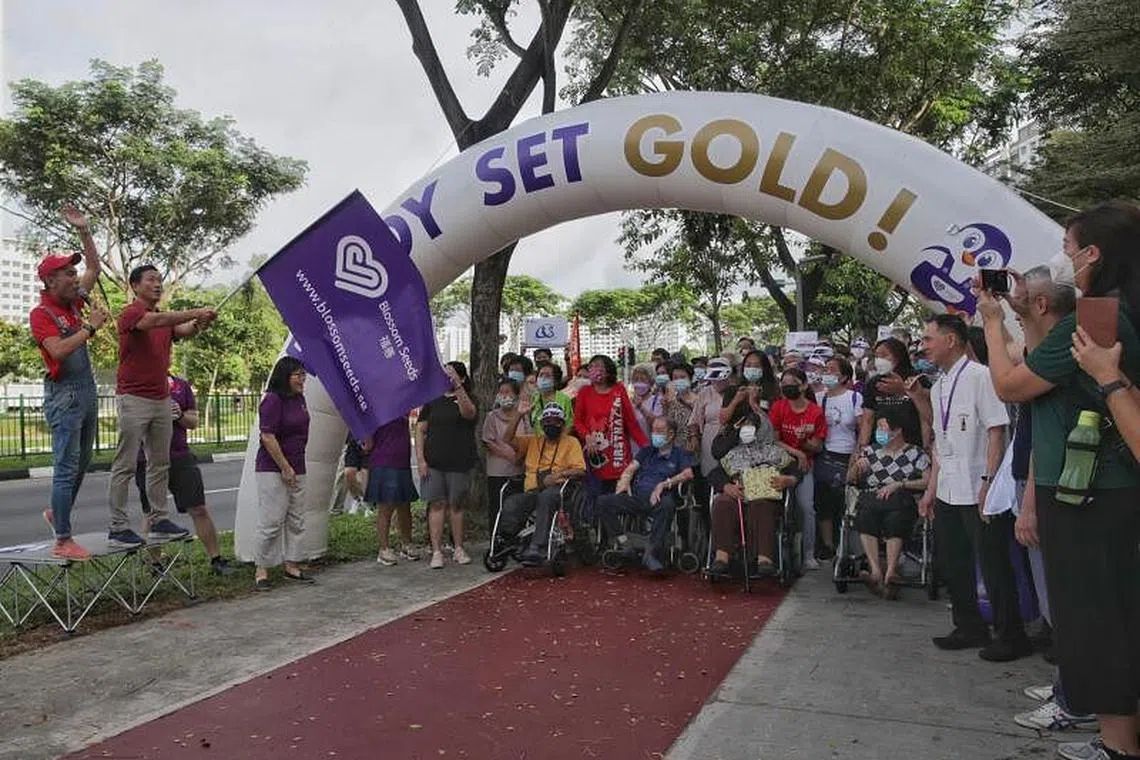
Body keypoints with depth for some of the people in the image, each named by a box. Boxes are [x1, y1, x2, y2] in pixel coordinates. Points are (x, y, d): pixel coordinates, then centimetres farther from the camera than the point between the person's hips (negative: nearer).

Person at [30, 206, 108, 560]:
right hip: (64, 394, -8)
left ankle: (57, 513, 37)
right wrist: (90, 326, -16)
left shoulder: (74, 301, 11)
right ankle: (62, 541, -1)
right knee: (67, 467, -6)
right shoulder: (41, 313, -10)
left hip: (87, 390, 8)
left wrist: (84, 231, 9)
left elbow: (95, 266, 18)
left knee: (80, 464, 17)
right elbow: (59, 350, -23)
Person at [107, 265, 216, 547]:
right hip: (134, 399, -8)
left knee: (160, 463, 9)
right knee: (125, 465, -3)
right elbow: (156, 320, -27)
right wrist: (196, 312, -29)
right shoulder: (131, 314, -7)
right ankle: (118, 528, 2)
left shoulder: (165, 320, 15)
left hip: (162, 399, 8)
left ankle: (158, 521, 15)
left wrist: (201, 322, -26)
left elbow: (185, 330, -4)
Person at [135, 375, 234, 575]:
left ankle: (216, 559, 9)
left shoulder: (181, 385, 10)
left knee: (199, 510, 2)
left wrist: (180, 415, -11)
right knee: (151, 514, 8)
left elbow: (194, 422, 11)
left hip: (181, 456, 2)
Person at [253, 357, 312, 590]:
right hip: (272, 470, -8)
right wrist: (285, 468, -16)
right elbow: (268, 437, -19)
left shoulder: (299, 399, 10)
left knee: (296, 520, 11)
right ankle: (261, 571, 4)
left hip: (296, 469, 9)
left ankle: (292, 566, 19)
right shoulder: (272, 400, -15)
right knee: (272, 520, -6)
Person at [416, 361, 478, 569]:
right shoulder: (432, 401, 11)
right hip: (433, 462, 2)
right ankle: (436, 551, 0)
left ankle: (458, 549, 16)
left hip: (459, 463, -1)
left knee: (456, 505, 6)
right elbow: (420, 430, 9)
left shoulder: (467, 400, 4)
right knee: (436, 504, -2)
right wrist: (421, 459, -2)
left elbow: (468, 413, -22)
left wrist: (457, 387, -31)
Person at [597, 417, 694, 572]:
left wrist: (663, 484, -14)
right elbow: (631, 468, 21)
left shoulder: (680, 454, 16)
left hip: (657, 499, -4)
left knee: (667, 505, -40)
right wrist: (625, 481, -3)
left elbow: (688, 474, -3)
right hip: (636, 496, 4)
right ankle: (621, 542, -17)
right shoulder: (647, 451, 31)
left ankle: (651, 553, -35)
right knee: (603, 502, -20)